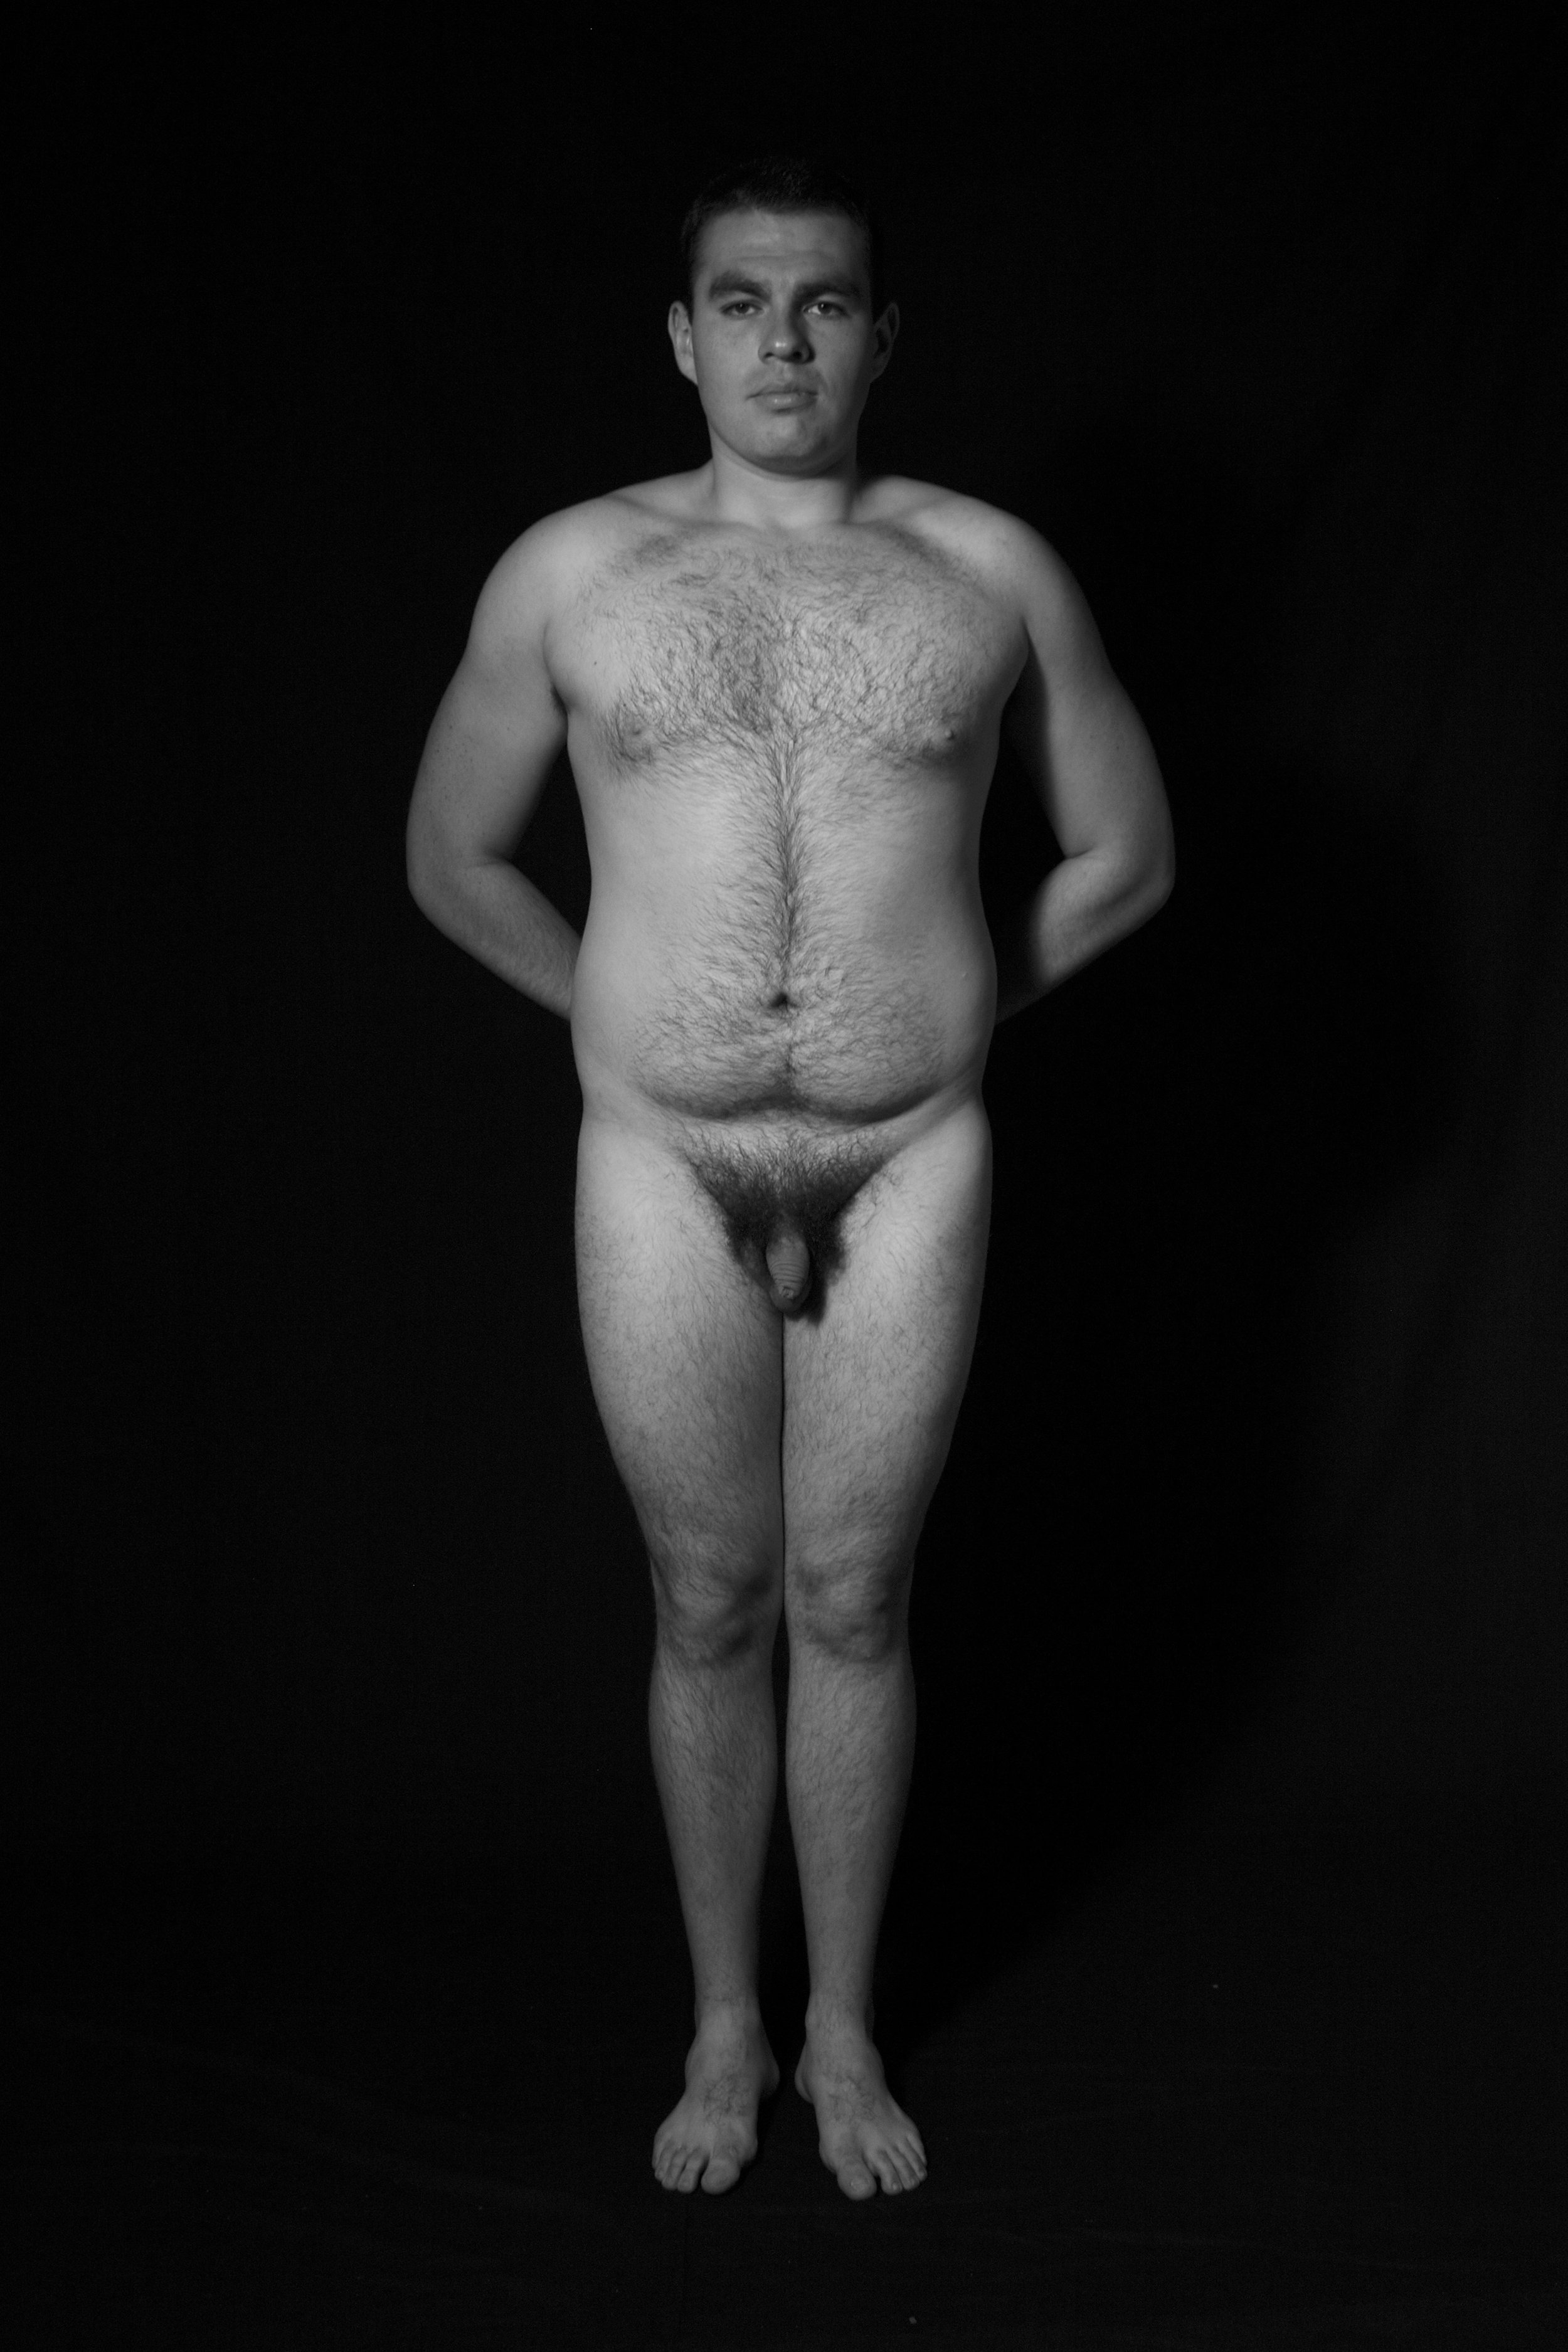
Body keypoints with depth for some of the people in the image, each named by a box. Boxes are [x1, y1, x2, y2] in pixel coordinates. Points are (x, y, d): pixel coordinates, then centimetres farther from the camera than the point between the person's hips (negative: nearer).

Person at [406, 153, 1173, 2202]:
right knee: (709, 1610, 11)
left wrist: (954, 1009, 10)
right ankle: (726, 2026, 30)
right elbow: (452, 856, 12)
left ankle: (846, 2033, 29)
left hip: (912, 1166, 0)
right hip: (661, 1166, 0)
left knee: (853, 1604, 10)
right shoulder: (570, 573, 1)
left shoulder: (991, 571, 0)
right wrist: (627, 1017, 10)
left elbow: (1127, 854, 10)